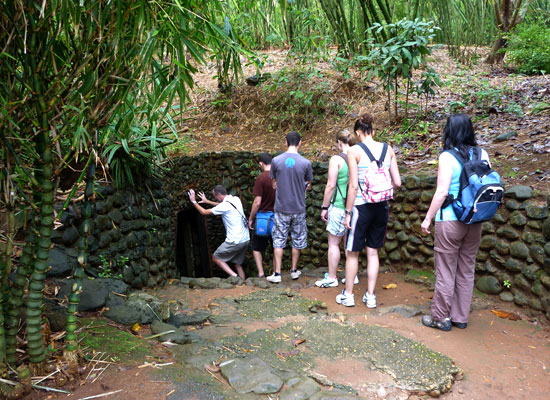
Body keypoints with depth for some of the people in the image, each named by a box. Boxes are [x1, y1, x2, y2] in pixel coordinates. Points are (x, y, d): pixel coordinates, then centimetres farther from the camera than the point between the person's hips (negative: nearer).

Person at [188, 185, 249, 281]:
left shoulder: (225, 205, -15)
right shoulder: (236, 199, 8)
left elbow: (204, 212, -5)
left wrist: (194, 201, 8)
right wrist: (207, 201, 35)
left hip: (235, 241, -8)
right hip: (246, 239, 8)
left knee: (215, 257, 8)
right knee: (238, 264, 18)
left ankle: (234, 276, -5)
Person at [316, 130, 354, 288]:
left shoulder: (336, 159, -11)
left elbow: (331, 185, -13)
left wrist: (324, 207, -4)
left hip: (339, 207, -6)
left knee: (334, 243, 4)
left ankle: (331, 278, 10)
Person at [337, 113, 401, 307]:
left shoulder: (354, 151, -10)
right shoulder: (388, 149, 3)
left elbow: (353, 185, -13)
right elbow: (397, 182, 2)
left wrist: (348, 212, -7)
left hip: (361, 206, -4)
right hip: (381, 207, 5)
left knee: (352, 253, 11)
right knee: (373, 252, 15)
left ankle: (348, 295, 22)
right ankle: (370, 296, 22)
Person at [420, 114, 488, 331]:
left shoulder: (447, 157, -12)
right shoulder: (482, 155, 3)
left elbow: (442, 192, -15)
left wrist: (428, 218, -6)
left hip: (450, 221, -5)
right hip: (475, 222, 5)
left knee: (446, 271, 5)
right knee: (466, 271, 14)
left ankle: (440, 317, 16)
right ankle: (461, 317, 25)